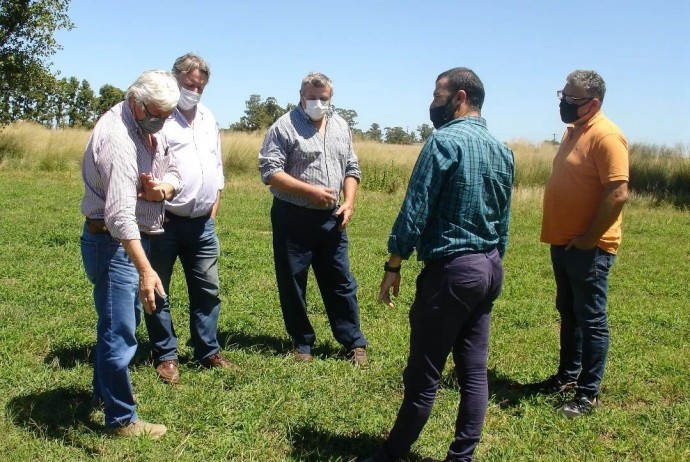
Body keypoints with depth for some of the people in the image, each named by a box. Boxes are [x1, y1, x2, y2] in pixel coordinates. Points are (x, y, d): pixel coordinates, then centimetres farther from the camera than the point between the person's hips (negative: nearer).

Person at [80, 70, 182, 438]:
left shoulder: (150, 128, 3)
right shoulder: (116, 138, -27)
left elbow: (173, 173, 10)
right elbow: (119, 214, -37)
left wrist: (163, 188, -15)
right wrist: (146, 270, -45)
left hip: (135, 238, 10)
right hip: (111, 242, -10)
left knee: (119, 321, 24)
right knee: (120, 331, -4)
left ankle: (103, 390, 43)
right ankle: (121, 420, 9)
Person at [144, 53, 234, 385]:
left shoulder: (208, 118, 15)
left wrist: (215, 202, 13)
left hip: (202, 224, 6)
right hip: (165, 222, -6)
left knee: (208, 290, 11)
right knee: (158, 292, 4)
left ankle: (208, 351, 23)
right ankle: (165, 356, 17)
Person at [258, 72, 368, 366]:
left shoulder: (341, 127, 11)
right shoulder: (285, 126, -7)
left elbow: (351, 169, 15)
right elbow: (269, 171, -14)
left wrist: (349, 203, -2)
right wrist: (311, 190, -18)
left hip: (331, 219, 4)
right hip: (293, 219, -4)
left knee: (341, 282, 8)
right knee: (292, 283, 6)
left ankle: (354, 342, 17)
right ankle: (302, 342, 21)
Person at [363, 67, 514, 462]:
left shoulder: (445, 141, -13)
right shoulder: (503, 150, 11)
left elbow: (415, 210, -15)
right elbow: (503, 221, 16)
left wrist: (394, 266, -8)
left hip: (451, 269, -8)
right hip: (490, 268, 8)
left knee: (424, 374, 1)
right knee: (474, 370, 11)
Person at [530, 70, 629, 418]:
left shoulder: (605, 136, -17)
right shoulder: (573, 131, 13)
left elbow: (618, 193, -24)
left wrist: (589, 238, -19)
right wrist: (562, 235, 16)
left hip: (588, 248, -9)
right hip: (563, 243, 10)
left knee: (591, 320, 0)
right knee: (568, 314, 19)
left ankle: (589, 393, 10)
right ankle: (568, 376, 32)